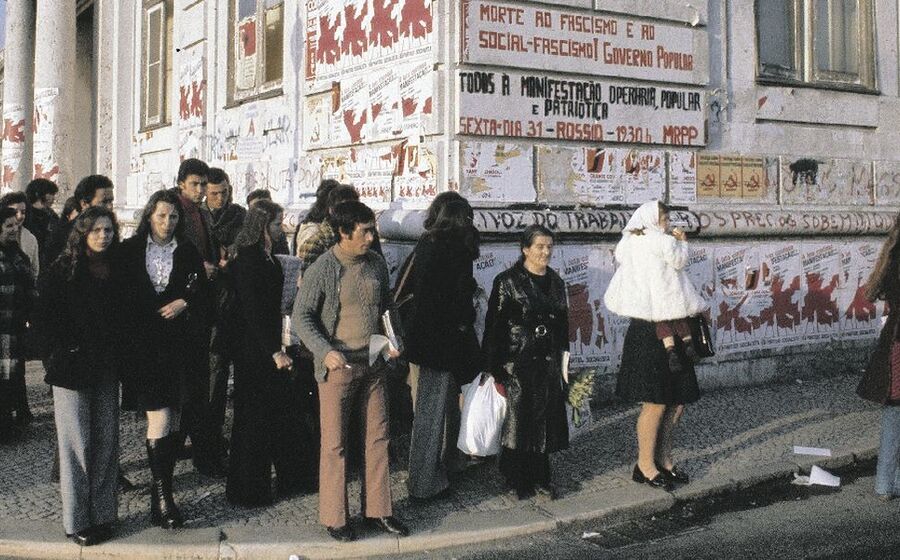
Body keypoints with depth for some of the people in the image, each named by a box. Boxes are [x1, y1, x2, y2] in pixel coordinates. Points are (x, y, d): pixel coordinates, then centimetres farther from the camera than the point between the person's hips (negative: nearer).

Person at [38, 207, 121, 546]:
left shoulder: (117, 270, 7)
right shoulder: (63, 270, -5)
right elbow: (45, 317, -7)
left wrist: (118, 353, 2)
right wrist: (64, 351, -11)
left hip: (106, 369, 4)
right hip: (72, 370, -4)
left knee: (106, 441, 6)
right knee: (78, 443, -1)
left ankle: (102, 513, 15)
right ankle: (76, 520, 8)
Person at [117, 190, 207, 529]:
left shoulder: (188, 252, 10)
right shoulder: (130, 251, 4)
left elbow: (202, 293, 12)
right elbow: (122, 294, 3)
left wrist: (183, 303, -7)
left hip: (179, 344, 3)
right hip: (144, 344, -3)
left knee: (173, 420, 5)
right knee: (159, 418, -11)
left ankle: (161, 490, 16)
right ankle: (162, 496, -6)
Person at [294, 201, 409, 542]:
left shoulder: (377, 263, 4)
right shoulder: (322, 269, -11)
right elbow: (301, 315, -9)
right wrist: (325, 351, -20)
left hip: (373, 365, 5)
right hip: (338, 367, -5)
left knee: (378, 438, 10)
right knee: (335, 444, 3)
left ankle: (377, 510, 22)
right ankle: (334, 517, 16)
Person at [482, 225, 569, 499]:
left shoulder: (556, 282, 11)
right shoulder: (508, 281, -7)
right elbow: (494, 327, -10)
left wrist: (563, 362, 15)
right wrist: (496, 371, -13)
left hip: (548, 364, 5)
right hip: (517, 364, -5)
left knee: (545, 420, 8)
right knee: (519, 418, 1)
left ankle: (540, 477, 21)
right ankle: (517, 480, 14)